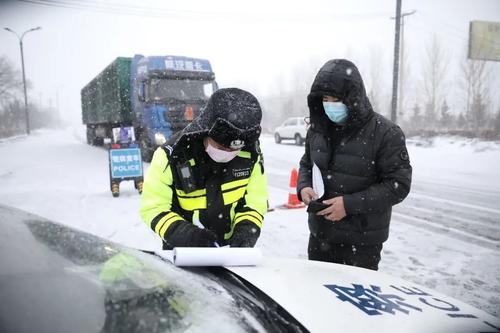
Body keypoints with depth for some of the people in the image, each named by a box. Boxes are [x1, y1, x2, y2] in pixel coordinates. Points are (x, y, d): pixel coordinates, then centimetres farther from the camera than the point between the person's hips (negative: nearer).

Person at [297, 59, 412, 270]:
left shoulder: (385, 133, -13)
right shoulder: (318, 129, 2)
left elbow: (399, 185, -13)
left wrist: (350, 204, -21)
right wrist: (303, 187, -6)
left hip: (362, 241, -5)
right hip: (319, 235, 5)